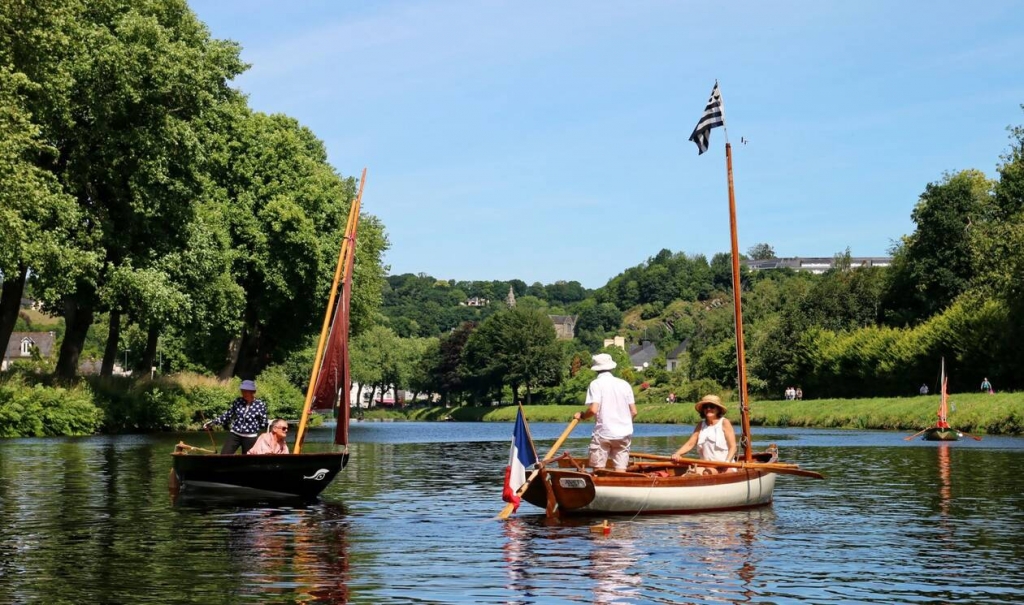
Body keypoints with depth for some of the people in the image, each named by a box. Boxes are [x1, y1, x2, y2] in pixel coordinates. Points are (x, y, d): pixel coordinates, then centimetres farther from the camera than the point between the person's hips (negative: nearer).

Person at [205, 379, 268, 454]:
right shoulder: (238, 402, -2)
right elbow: (227, 415, 9)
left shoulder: (260, 405, -9)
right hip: (235, 434, 2)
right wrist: (213, 422, 6)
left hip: (250, 437, -2)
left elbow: (263, 424, 0)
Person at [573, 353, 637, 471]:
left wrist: (581, 415, 3)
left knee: (598, 470, 2)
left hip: (603, 434, -4)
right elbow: (633, 411, 8)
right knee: (620, 470, 4)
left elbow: (593, 409, -16)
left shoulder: (595, 384, -4)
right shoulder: (624, 384, 9)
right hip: (624, 435, 4)